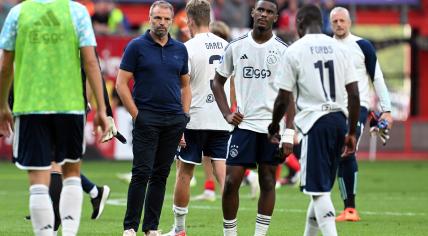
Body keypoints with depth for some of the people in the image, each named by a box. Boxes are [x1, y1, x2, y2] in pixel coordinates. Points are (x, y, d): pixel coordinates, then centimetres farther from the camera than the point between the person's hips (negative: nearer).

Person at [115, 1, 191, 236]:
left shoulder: (180, 49, 11)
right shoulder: (136, 46, -2)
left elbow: (185, 85, 19)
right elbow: (121, 83, -4)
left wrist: (185, 115, 8)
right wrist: (136, 115, -8)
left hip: (174, 120, 4)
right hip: (146, 118, -4)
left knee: (161, 174, 6)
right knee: (142, 173, -9)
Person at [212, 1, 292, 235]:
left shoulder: (283, 50, 0)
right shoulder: (236, 46, 4)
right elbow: (218, 81, 14)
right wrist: (227, 114, 1)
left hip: (273, 126, -1)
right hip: (244, 123, 1)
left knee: (268, 182, 4)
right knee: (231, 180, -4)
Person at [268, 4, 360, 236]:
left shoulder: (295, 51, -4)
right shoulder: (339, 49, 9)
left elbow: (283, 99, -3)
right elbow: (354, 94, 6)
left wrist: (274, 127, 13)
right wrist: (351, 132, 14)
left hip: (315, 121, -6)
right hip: (339, 120, 6)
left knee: (318, 189, -5)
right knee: (321, 185, 18)